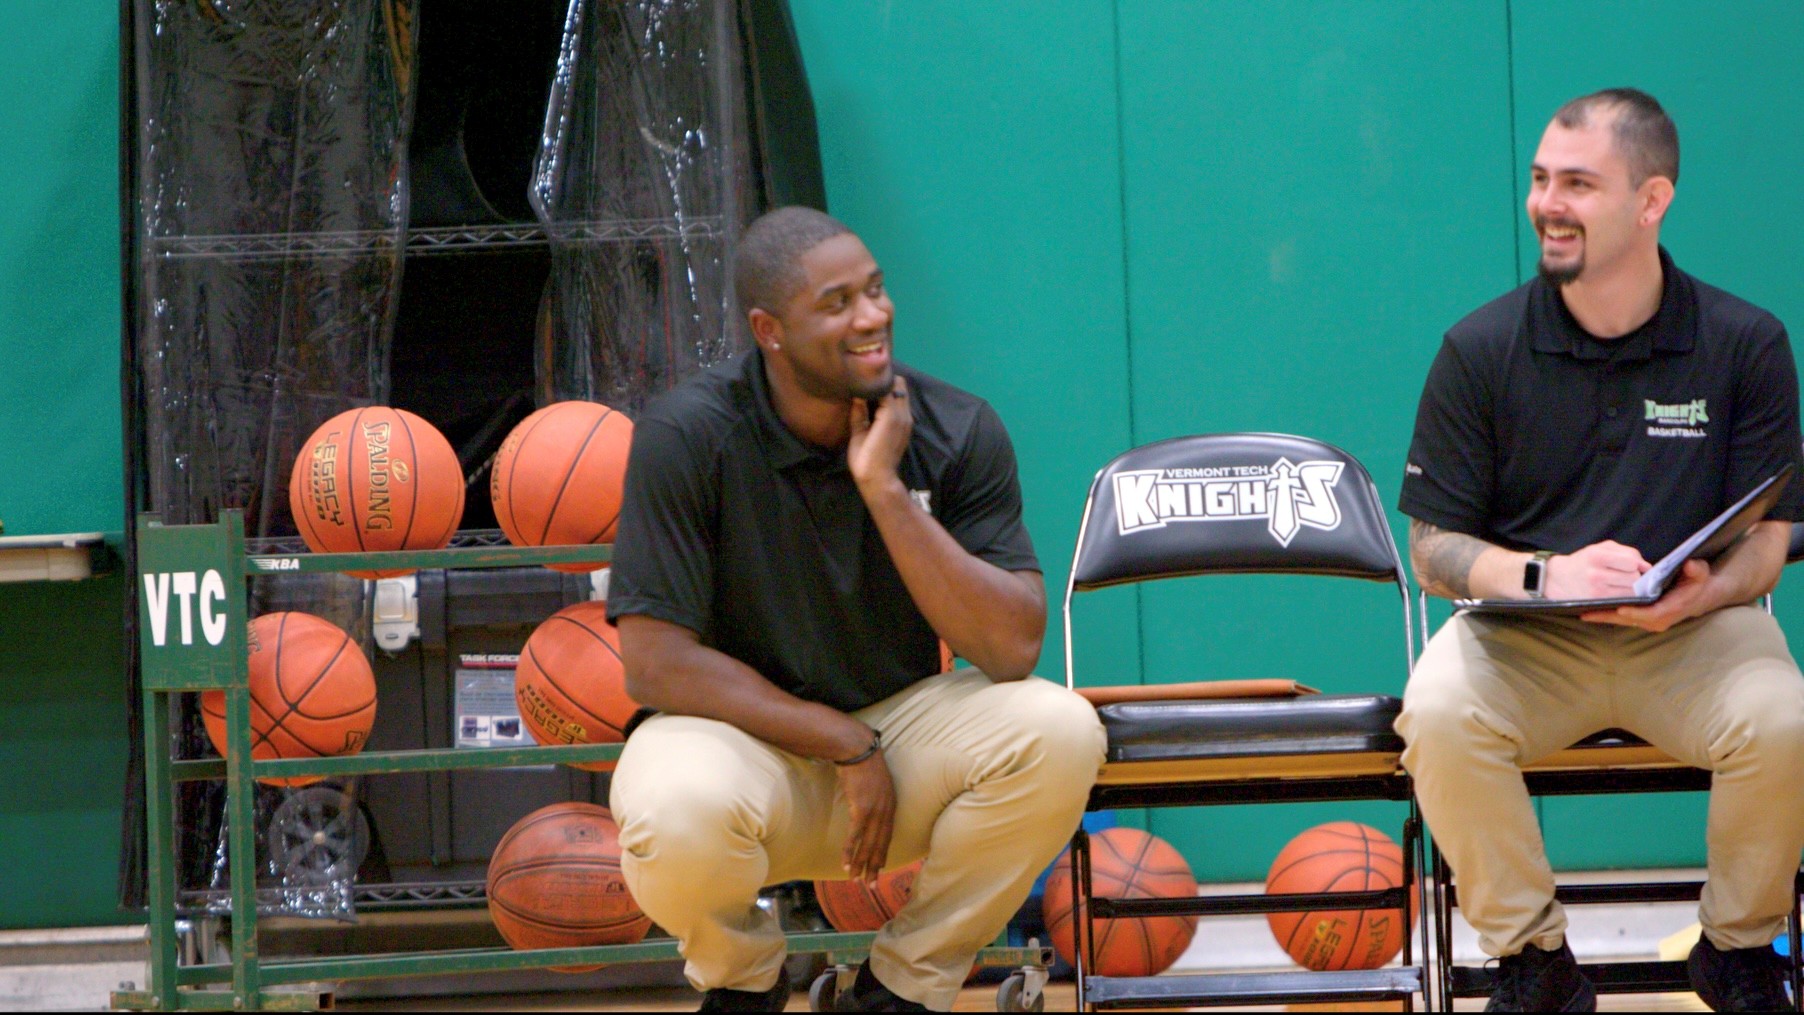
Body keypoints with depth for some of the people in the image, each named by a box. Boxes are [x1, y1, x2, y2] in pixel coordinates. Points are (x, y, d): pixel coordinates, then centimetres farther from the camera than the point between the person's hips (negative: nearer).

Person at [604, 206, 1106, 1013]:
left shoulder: (957, 432, -9)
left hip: (902, 722, 3)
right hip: (740, 733, -3)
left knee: (1060, 731, -26)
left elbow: (1011, 649, -18)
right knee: (679, 814, -38)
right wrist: (847, 746, -18)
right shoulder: (687, 437, -15)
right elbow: (655, 663, -17)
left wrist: (885, 490, -24)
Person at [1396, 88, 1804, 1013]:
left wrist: (1703, 590, -22)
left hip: (1691, 630, 0)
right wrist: (1544, 575, -20)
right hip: (1523, 635, 0)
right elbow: (1433, 547, 0)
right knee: (1437, 717, -32)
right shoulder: (1481, 350, -1)